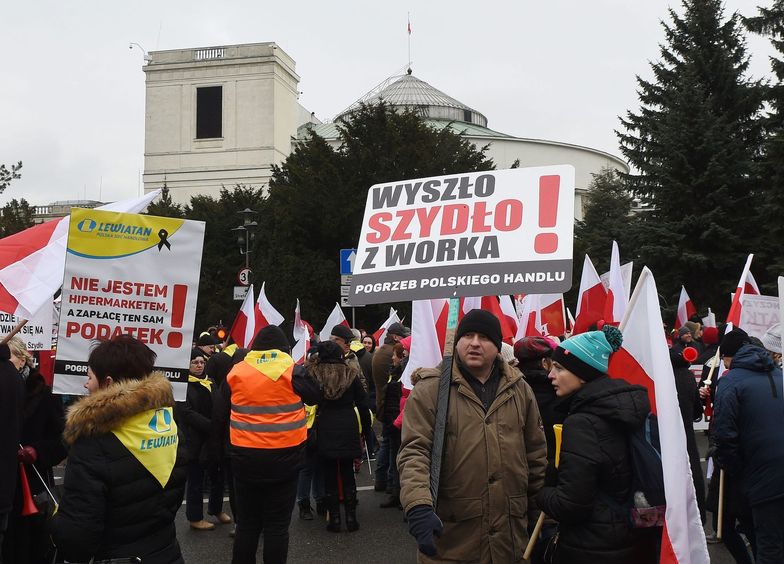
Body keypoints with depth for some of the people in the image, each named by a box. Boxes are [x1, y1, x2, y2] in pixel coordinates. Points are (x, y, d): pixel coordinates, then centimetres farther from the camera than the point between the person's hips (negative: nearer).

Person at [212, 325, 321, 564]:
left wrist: (225, 438, 25)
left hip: (245, 457, 3)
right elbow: (315, 397, 8)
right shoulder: (293, 371, -6)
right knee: (277, 524, 5)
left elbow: (219, 415, 10)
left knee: (247, 522, 14)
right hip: (284, 457, -2)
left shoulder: (235, 373, 3)